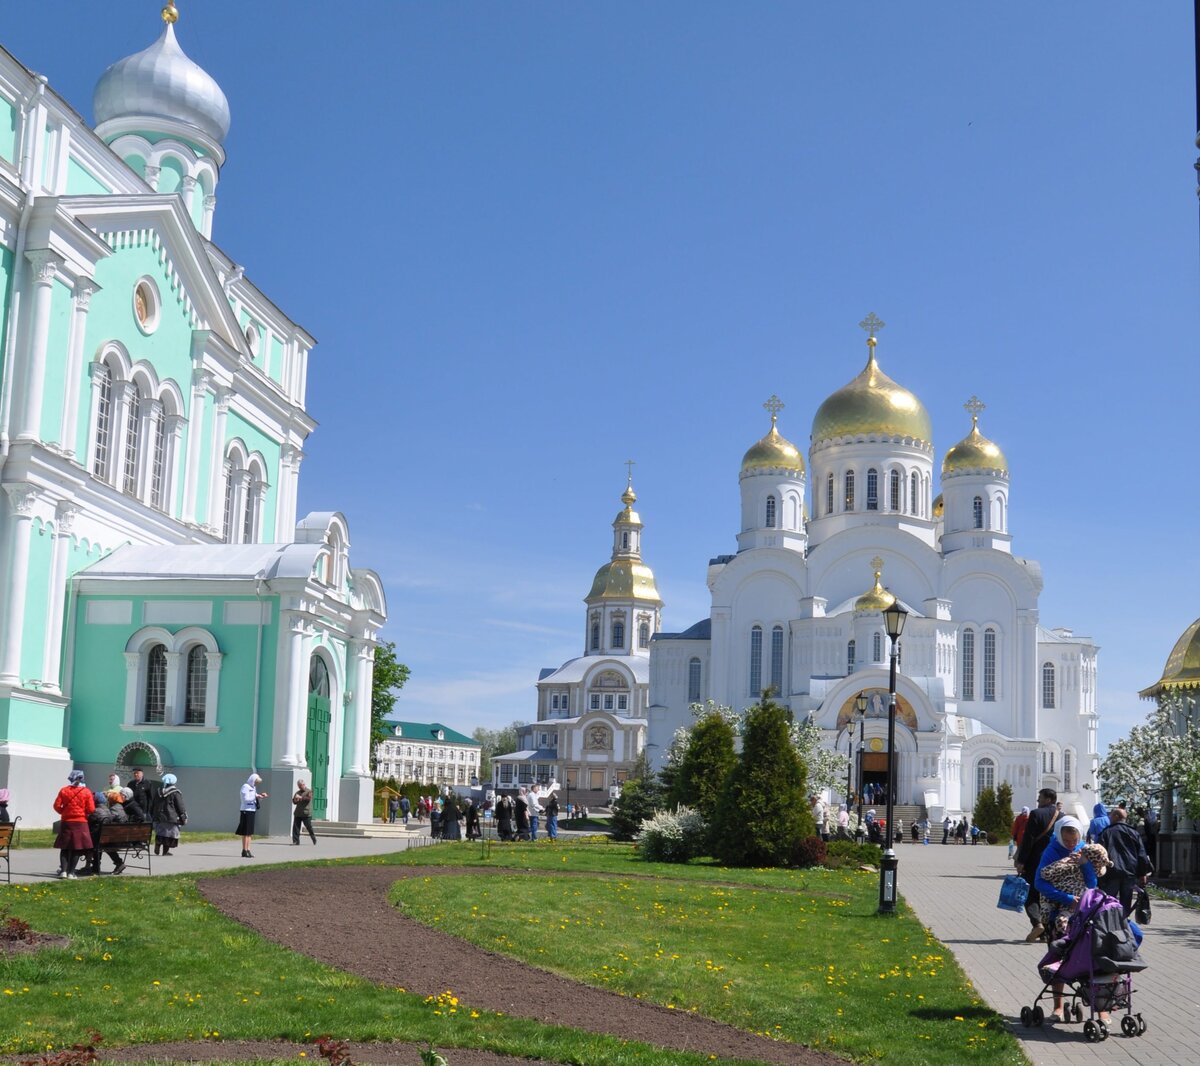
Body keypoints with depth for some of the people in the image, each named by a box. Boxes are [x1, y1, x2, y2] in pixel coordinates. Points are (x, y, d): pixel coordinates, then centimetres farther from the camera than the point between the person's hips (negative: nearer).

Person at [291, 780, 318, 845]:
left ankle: (314, 839, 20)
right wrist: (295, 800, -4)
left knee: (309, 827, 0)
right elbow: (294, 802, 19)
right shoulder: (297, 792, 17)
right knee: (296, 827, -3)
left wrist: (301, 797, -20)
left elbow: (309, 798, -16)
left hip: (306, 813, -5)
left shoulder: (309, 791, 1)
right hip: (297, 813, 5)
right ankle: (296, 841, 0)